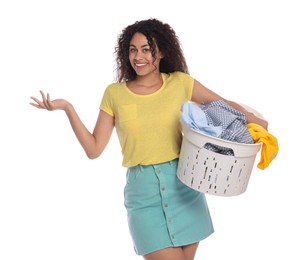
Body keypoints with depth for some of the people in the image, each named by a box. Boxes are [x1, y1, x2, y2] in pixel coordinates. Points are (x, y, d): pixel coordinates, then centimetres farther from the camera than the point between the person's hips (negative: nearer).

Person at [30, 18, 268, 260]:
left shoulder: (180, 83, 2)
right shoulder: (114, 93, 2)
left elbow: (224, 104, 10)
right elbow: (94, 149, 2)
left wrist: (252, 118, -8)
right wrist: (67, 108, -7)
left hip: (184, 186, 2)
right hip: (143, 192, -1)